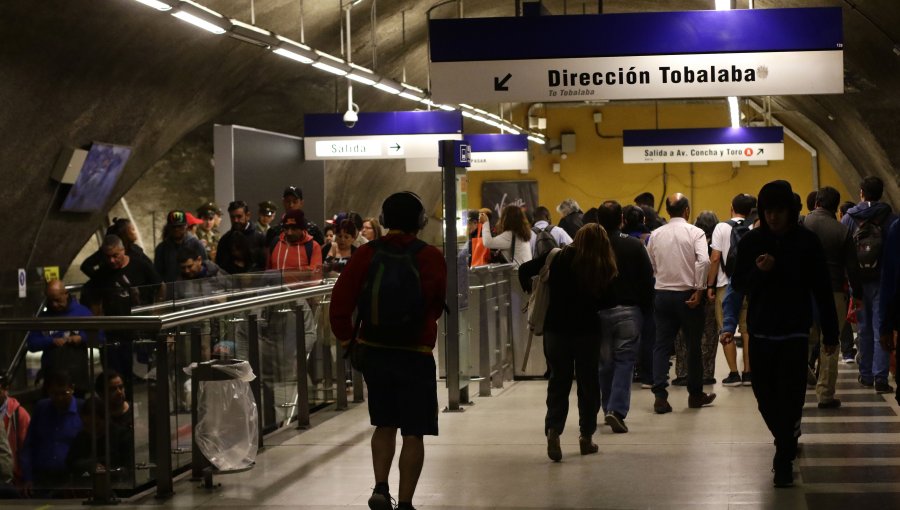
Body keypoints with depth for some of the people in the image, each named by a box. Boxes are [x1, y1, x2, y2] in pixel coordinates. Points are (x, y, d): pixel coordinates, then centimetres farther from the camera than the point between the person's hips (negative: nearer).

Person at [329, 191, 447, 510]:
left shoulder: (366, 254, -5)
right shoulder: (430, 257, -9)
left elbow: (340, 301, -9)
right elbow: (438, 306, 3)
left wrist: (346, 338, 4)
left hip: (374, 351, 3)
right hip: (416, 354, -3)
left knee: (385, 425, 20)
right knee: (413, 433, 4)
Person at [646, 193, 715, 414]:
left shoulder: (656, 234, 5)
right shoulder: (695, 232, -7)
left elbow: (650, 266, 6)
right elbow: (704, 261, -20)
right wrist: (699, 290, -15)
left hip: (662, 294, 3)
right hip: (687, 294, -3)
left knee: (662, 345, 4)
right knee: (693, 345, 11)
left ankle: (660, 396, -6)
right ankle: (695, 395, 21)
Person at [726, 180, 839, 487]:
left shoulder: (807, 242, -3)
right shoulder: (751, 241, 2)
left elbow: (822, 291, 1)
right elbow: (738, 283, 2)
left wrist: (830, 334, 2)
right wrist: (758, 271, -19)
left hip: (795, 334, -2)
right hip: (761, 332, 2)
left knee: (790, 399, -8)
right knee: (765, 397, 9)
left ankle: (784, 460, -2)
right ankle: (787, 441, 34)